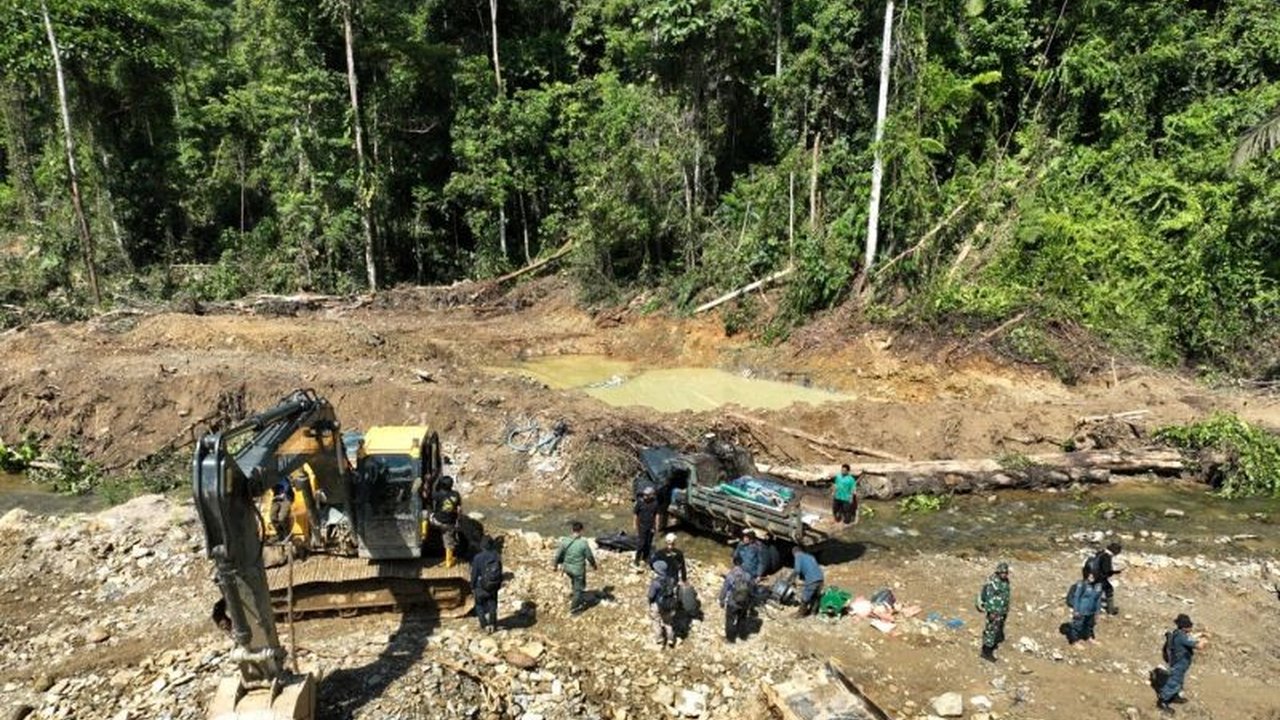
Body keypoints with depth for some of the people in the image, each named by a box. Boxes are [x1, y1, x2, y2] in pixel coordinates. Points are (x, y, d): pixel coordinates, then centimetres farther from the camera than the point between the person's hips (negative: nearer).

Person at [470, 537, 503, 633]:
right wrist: (499, 584, 13)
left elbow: (474, 574, -11)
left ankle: (484, 625, 7)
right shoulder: (497, 557, -8)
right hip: (494, 585, 3)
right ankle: (493, 624, 21)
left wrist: (472, 586, 1)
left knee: (480, 605, 14)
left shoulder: (478, 558, -18)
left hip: (481, 586, -3)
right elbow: (500, 572, 0)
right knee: (492, 605, 17)